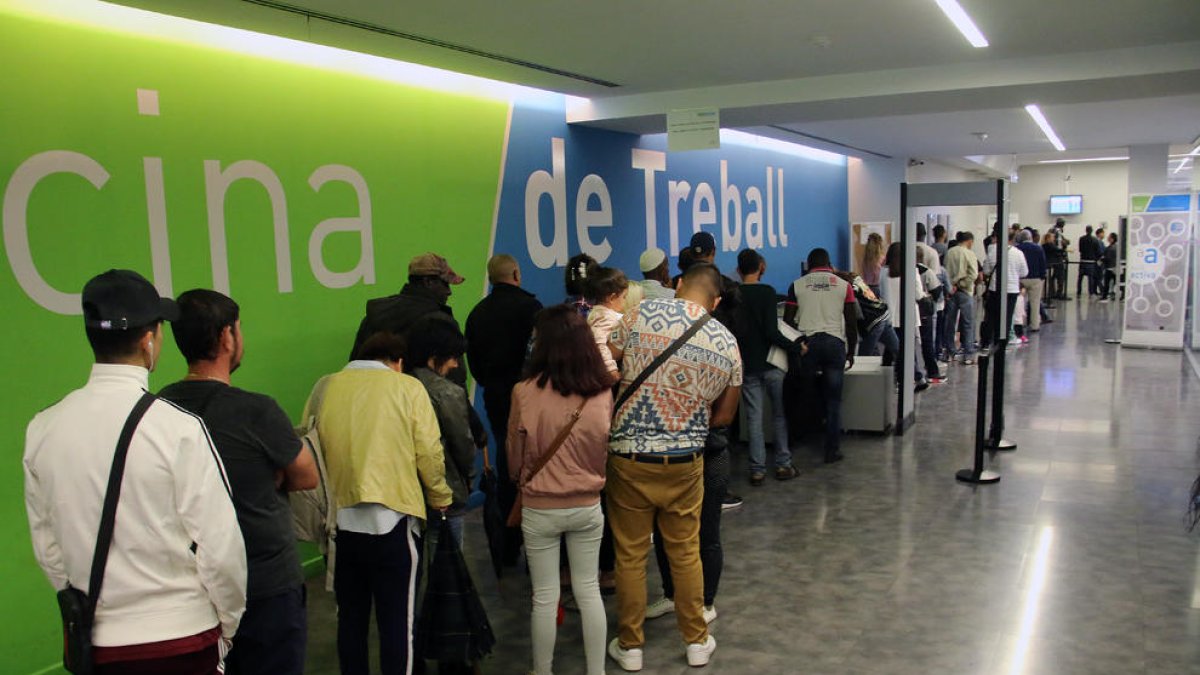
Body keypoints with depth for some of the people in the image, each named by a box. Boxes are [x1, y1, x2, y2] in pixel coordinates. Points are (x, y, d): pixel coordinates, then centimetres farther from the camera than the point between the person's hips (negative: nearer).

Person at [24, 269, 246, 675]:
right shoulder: (178, 428, -19)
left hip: (94, 641, 4)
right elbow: (220, 547, -17)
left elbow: (47, 549, 5)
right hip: (181, 639, -4)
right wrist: (228, 626, 0)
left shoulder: (42, 429, -4)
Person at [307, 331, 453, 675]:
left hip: (340, 518, 3)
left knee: (350, 617, 17)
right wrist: (441, 499, 9)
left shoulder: (325, 387, 6)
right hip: (393, 517, -3)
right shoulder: (407, 387, -3)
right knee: (397, 620, 7)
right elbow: (429, 453, -7)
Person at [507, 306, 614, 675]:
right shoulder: (603, 393, -10)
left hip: (540, 509, -2)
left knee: (545, 597, 12)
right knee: (588, 591, 17)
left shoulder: (526, 392, -17)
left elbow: (515, 461, -4)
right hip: (588, 506, 2)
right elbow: (606, 453, 5)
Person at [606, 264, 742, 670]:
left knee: (630, 555, 10)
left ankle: (630, 646, 24)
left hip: (629, 457, -2)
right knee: (686, 552, 17)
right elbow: (724, 415, 9)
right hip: (685, 461, 3)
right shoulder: (727, 342, 1)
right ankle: (696, 642, 29)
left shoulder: (645, 314, -9)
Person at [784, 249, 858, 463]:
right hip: (835, 343, 0)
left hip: (807, 342, 0)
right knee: (833, 400, 5)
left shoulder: (797, 285, 7)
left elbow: (787, 320, 3)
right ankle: (832, 451, 7)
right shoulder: (844, 285, 8)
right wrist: (851, 352, 14)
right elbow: (851, 323, 6)